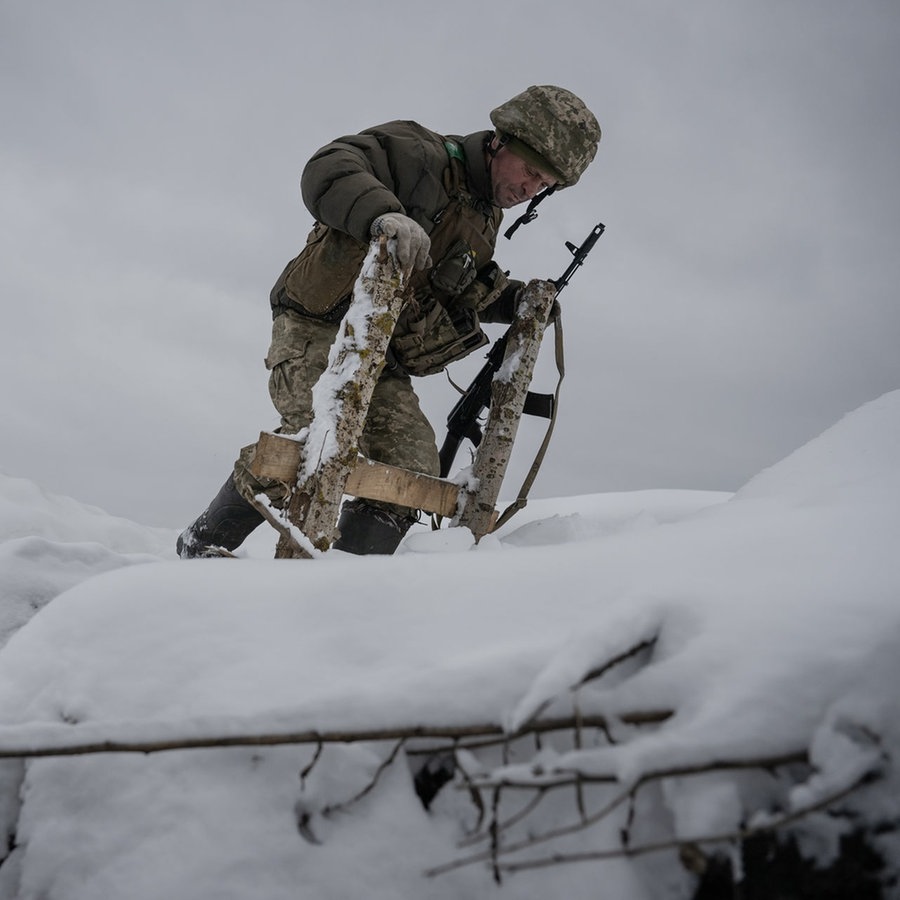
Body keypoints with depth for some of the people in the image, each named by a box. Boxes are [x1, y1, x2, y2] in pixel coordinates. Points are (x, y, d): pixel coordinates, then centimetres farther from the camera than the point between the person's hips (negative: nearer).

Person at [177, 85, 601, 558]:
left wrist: (515, 299, 13)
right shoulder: (422, 156, -9)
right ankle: (205, 540, -9)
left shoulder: (485, 219, 17)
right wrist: (383, 213, -42)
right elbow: (327, 169, -24)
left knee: (413, 468, -8)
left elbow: (463, 290, 31)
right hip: (318, 326, -8)